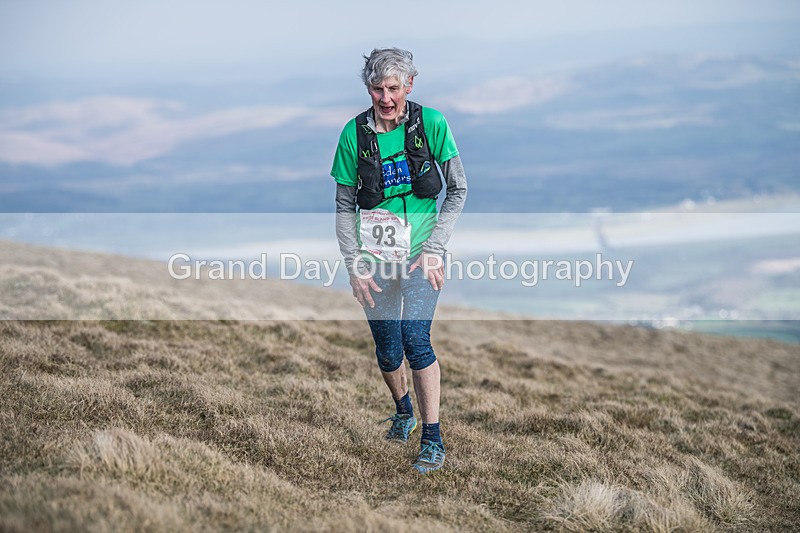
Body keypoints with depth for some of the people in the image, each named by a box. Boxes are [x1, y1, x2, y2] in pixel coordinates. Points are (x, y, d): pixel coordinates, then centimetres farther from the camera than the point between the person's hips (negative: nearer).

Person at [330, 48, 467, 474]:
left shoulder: (431, 123, -7)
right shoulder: (354, 133, -5)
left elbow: (458, 190, -1)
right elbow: (344, 206, 2)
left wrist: (434, 248, -8)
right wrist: (353, 265, -5)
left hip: (420, 251, -2)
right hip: (374, 254, 2)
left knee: (415, 338, -17)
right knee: (387, 351, 7)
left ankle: (433, 439, -5)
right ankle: (403, 410, 39)